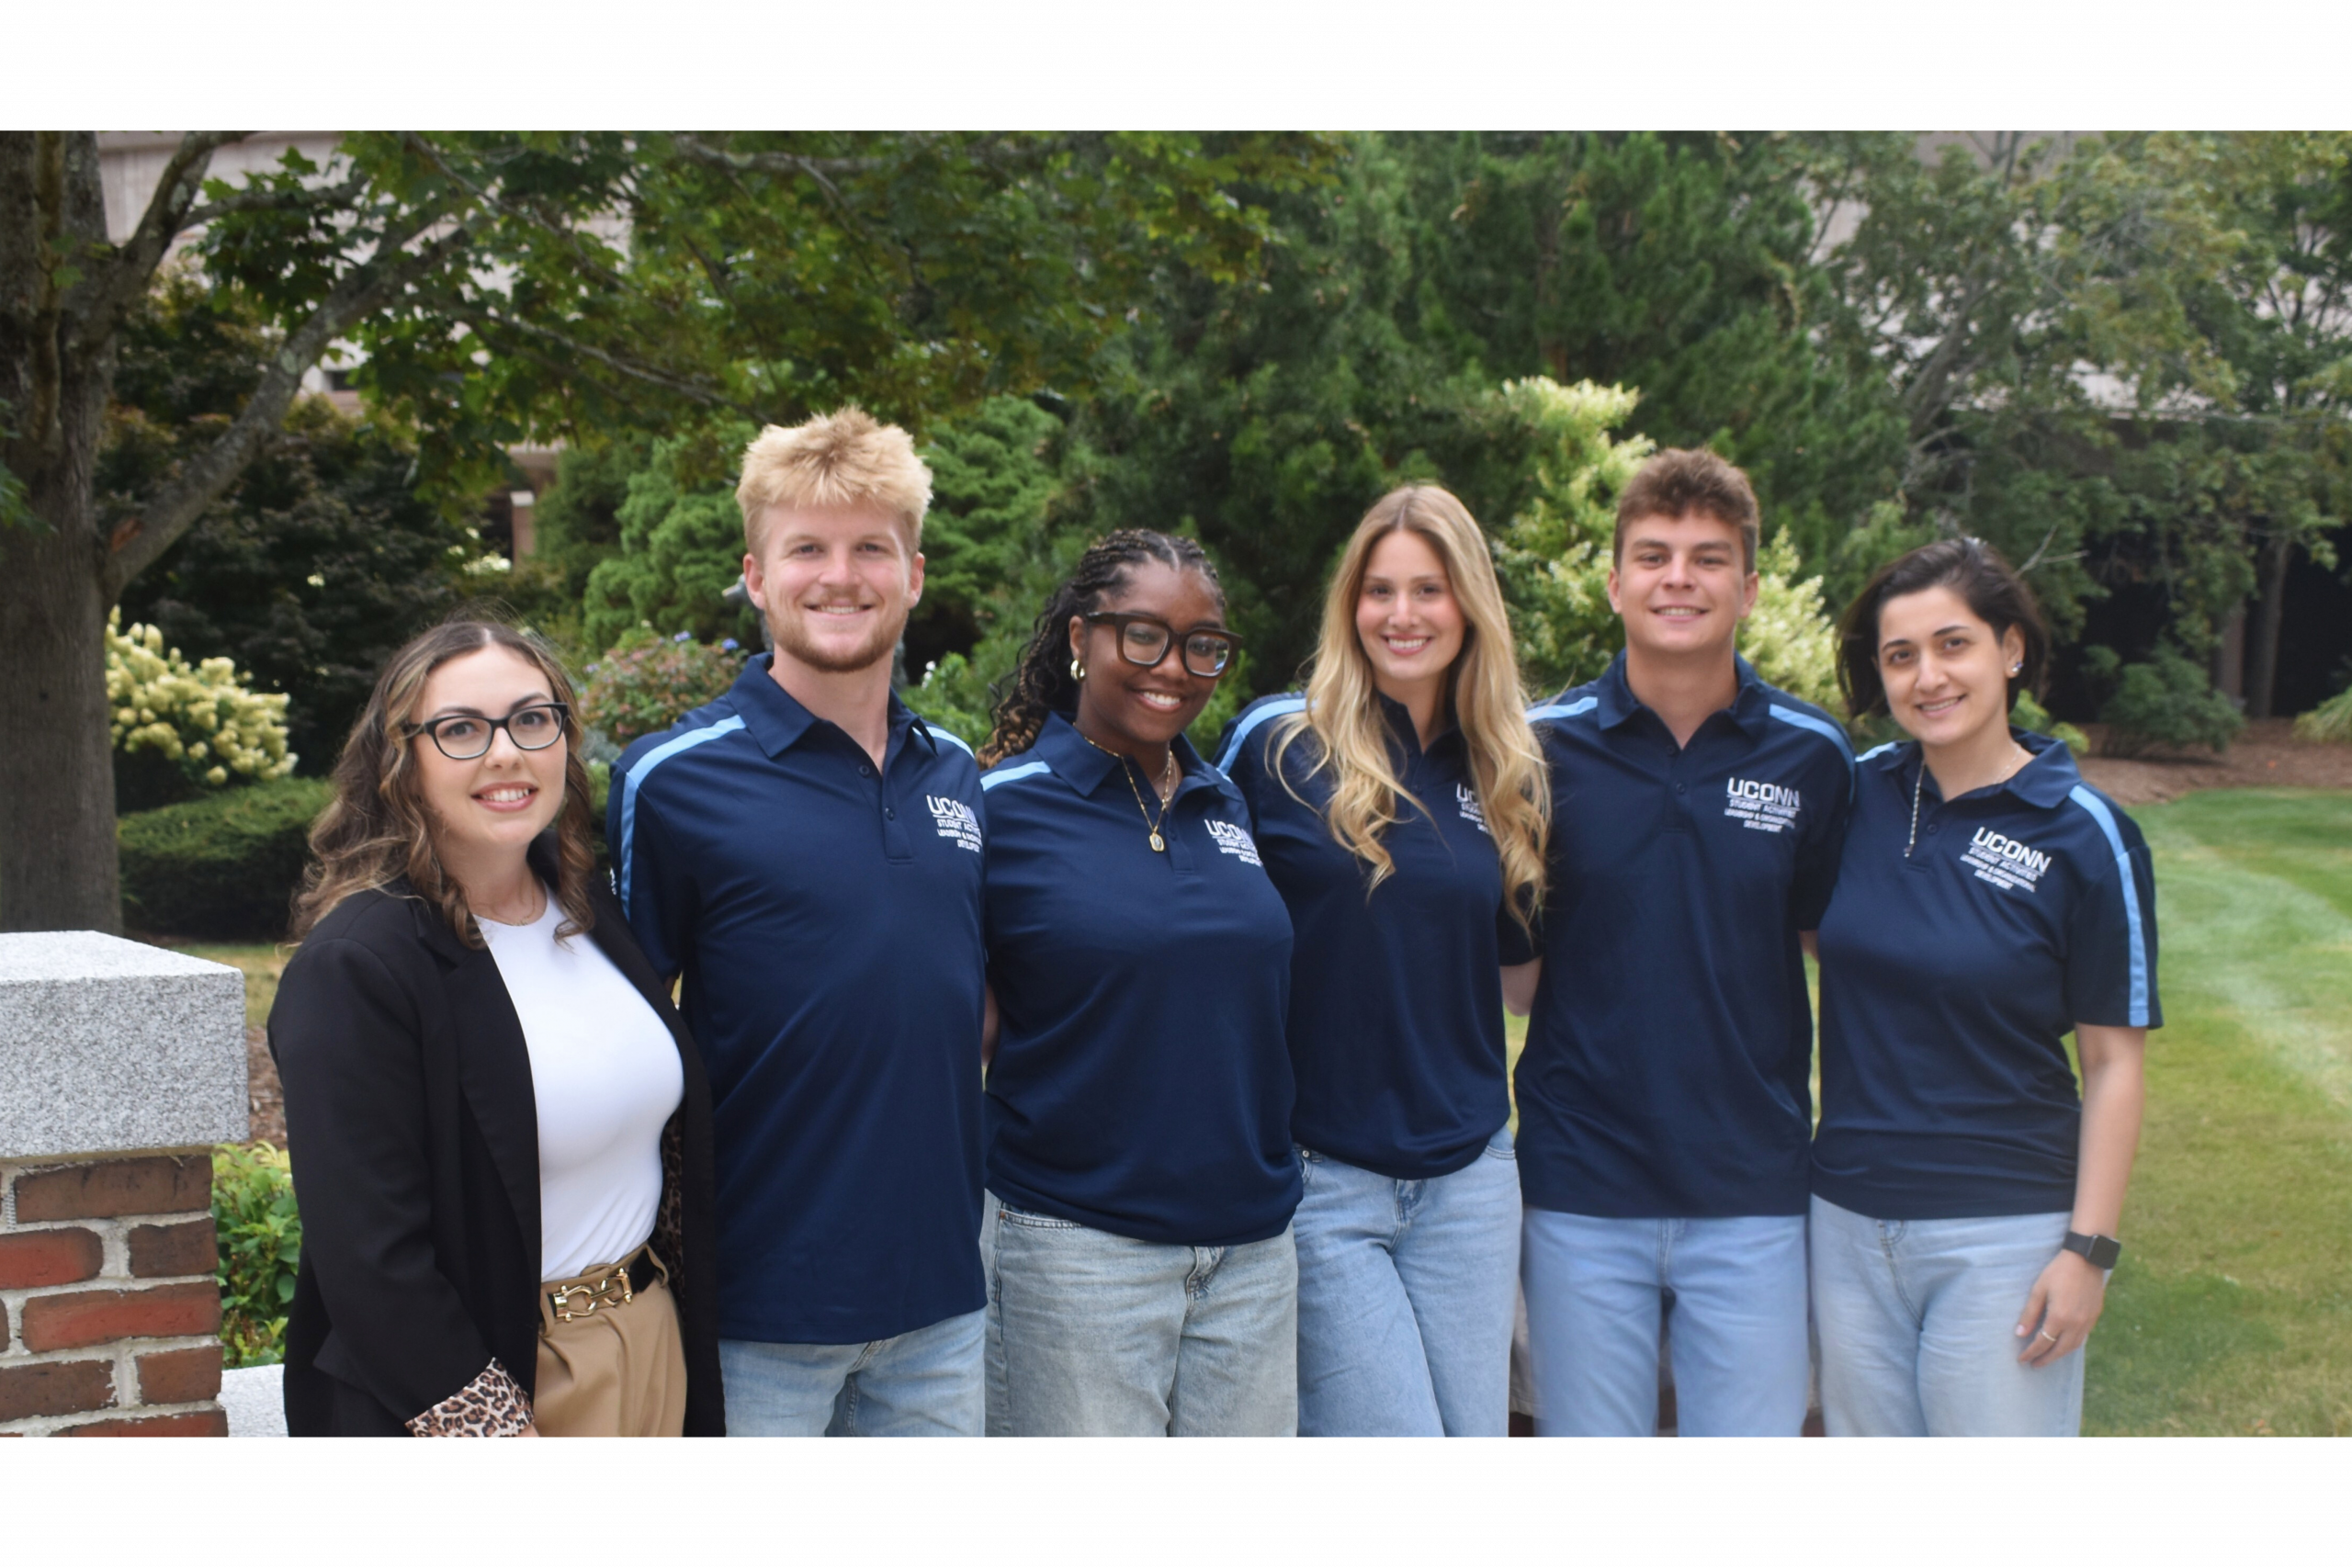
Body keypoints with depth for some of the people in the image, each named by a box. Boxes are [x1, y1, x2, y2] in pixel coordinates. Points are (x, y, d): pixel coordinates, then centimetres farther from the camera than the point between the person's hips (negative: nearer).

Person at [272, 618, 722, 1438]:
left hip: (652, 1352, 7)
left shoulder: (587, 907, 5)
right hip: (483, 1378, -6)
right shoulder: (353, 970, -18)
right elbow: (370, 1265, -20)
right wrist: (490, 1421, -20)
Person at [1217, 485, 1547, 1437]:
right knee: (1394, 1423, -6)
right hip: (1319, 1174, -4)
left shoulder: (1505, 771, 8)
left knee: (1477, 1422, 8)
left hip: (1468, 1175, 5)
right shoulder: (1276, 744, -5)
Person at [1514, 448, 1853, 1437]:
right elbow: (1511, 976, 4)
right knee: (1586, 1424, 11)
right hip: (1580, 1187, 0)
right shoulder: (1547, 746, -3)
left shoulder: (1811, 756, -1)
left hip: (1754, 1194, 1)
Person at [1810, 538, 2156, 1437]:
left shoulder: (2084, 836, -8)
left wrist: (2088, 1248, -10)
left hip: (2003, 1233, -4)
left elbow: (2114, 1060, -6)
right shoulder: (1853, 796, 1)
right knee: (1861, 1424, 13)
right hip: (1848, 1220, 4)